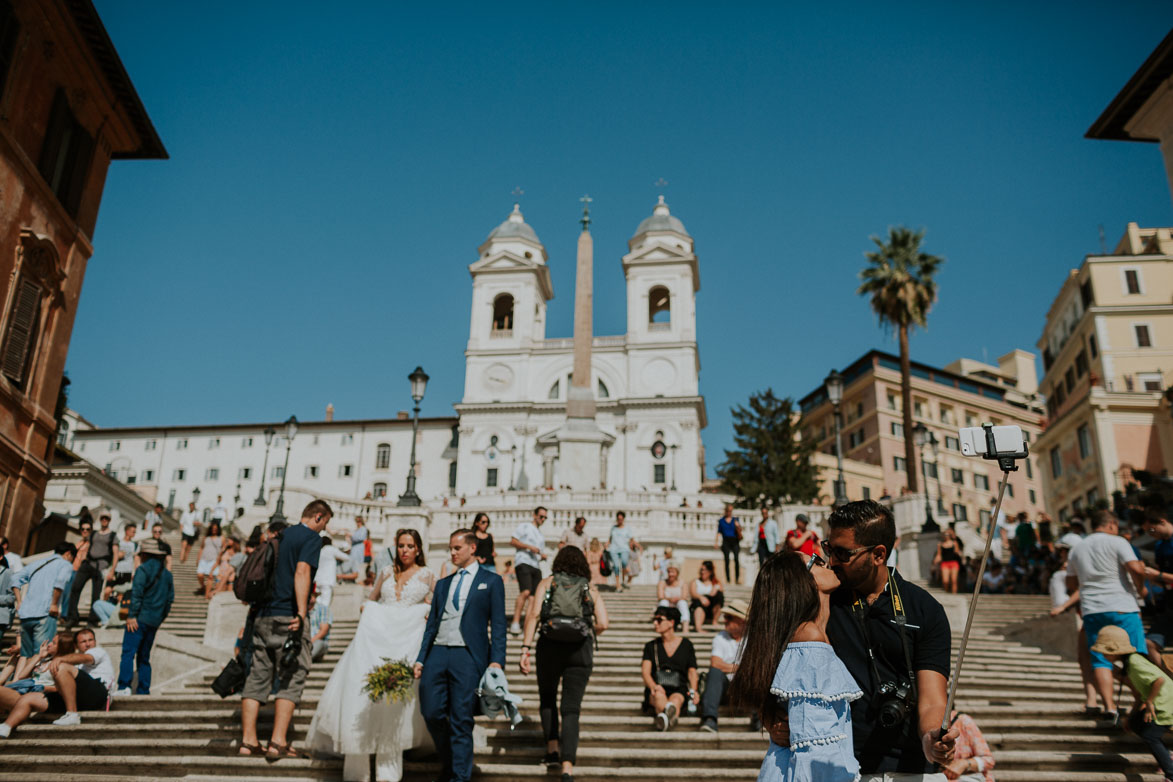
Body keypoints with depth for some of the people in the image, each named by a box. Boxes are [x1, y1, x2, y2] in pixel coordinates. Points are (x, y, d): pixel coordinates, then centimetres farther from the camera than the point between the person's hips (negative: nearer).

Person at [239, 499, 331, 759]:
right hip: (287, 616, -7)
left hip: (263, 615, 7)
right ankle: (278, 742, -8)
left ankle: (248, 740, 9)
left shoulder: (282, 535, 19)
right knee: (292, 677, -2)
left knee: (258, 676, 9)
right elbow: (302, 572, -18)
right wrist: (301, 613, -24)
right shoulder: (312, 537, -4)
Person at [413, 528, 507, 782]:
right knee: (431, 713, 1)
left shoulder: (491, 581, 7)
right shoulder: (443, 584, 21)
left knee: (461, 720, -3)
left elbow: (498, 625, 1)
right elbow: (432, 624, 19)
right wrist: (420, 659, 9)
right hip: (437, 654, 4)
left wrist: (497, 660, -9)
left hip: (467, 656, -4)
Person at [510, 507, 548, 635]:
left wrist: (543, 556, 7)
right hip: (523, 563, -8)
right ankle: (515, 623, -27)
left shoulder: (541, 535, 29)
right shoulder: (525, 526, 8)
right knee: (526, 592, -24)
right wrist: (529, 547, -11)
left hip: (536, 566, 8)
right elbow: (513, 541, -2)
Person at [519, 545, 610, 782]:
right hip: (580, 649, 0)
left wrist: (525, 648, -5)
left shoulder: (547, 583, 11)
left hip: (550, 645, 0)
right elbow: (602, 623, 1)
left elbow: (533, 614, -3)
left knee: (547, 698, 24)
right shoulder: (591, 589, 14)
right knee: (571, 708, 1)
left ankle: (553, 749, 20)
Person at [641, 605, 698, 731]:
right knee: (659, 695, -37)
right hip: (657, 689, 1)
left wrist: (693, 690, -10)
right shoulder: (651, 646, 17)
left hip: (679, 689, -1)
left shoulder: (686, 645, 16)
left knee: (675, 700, -38)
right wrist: (654, 686, -20)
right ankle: (672, 717, -69)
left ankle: (663, 718, -71)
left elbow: (692, 671, 12)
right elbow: (645, 672, 4)